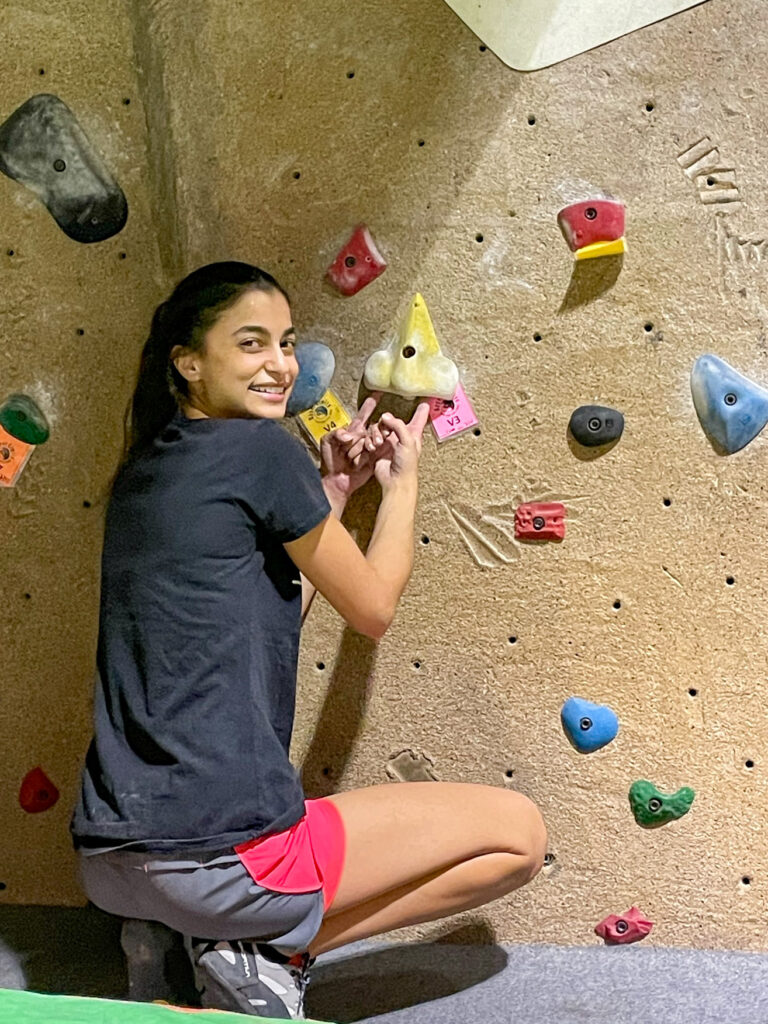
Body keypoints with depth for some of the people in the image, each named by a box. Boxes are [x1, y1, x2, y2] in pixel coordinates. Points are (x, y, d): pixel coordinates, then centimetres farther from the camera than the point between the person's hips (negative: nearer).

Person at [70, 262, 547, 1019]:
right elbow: (373, 609, 2)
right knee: (519, 833, 3)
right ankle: (271, 954, -2)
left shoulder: (143, 472, 14)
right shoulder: (259, 449, -9)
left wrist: (330, 489, 18)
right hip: (216, 856, -8)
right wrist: (403, 480, 16)